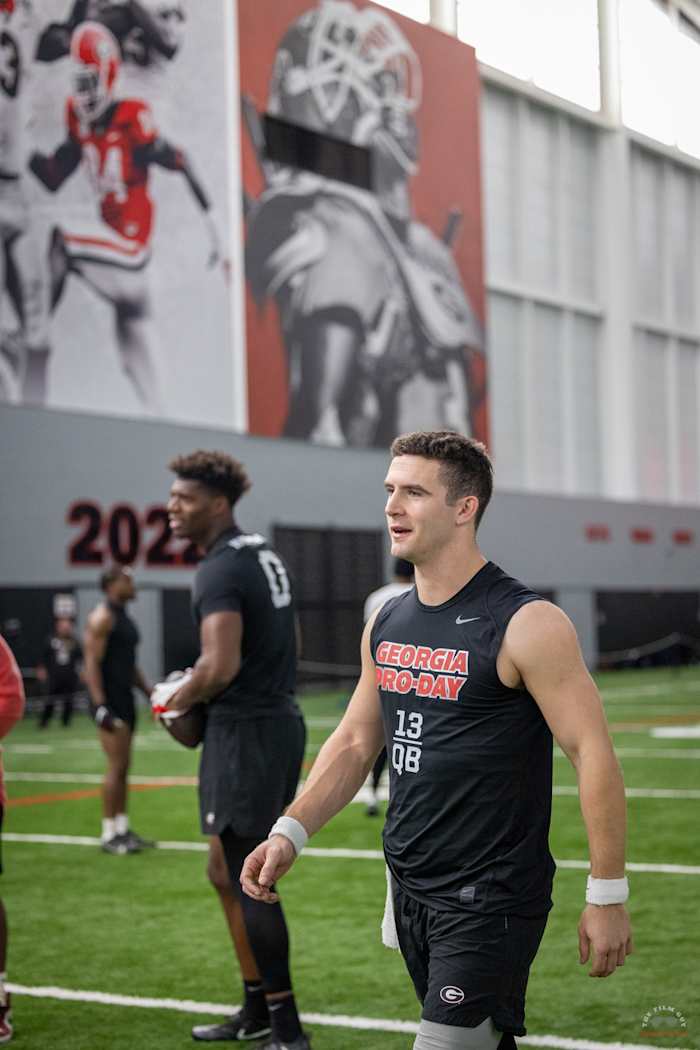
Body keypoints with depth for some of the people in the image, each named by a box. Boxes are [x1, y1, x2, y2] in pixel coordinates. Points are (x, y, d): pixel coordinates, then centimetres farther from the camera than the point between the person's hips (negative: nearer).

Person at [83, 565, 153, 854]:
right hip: (109, 700, -9)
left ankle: (122, 828, 16)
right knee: (116, 766, -9)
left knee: (124, 767, 10)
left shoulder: (125, 618, 16)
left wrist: (150, 692, 17)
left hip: (125, 698, 9)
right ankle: (109, 834, -3)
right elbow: (92, 664, -18)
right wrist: (100, 706, -24)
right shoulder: (102, 618, -12)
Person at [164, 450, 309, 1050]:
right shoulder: (265, 555, 13)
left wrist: (179, 700, -10)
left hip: (244, 730, -10)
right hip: (280, 719, 10)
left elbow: (219, 668, -30)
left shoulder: (221, 571, -18)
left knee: (245, 881, -3)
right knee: (227, 873, 18)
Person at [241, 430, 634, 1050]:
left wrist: (607, 897, -15)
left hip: (489, 901, -7)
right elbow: (355, 743, 16)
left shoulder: (525, 624, -14)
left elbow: (593, 751, -14)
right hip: (409, 889, 7)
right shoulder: (387, 623, 8)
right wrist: (291, 831, 3)